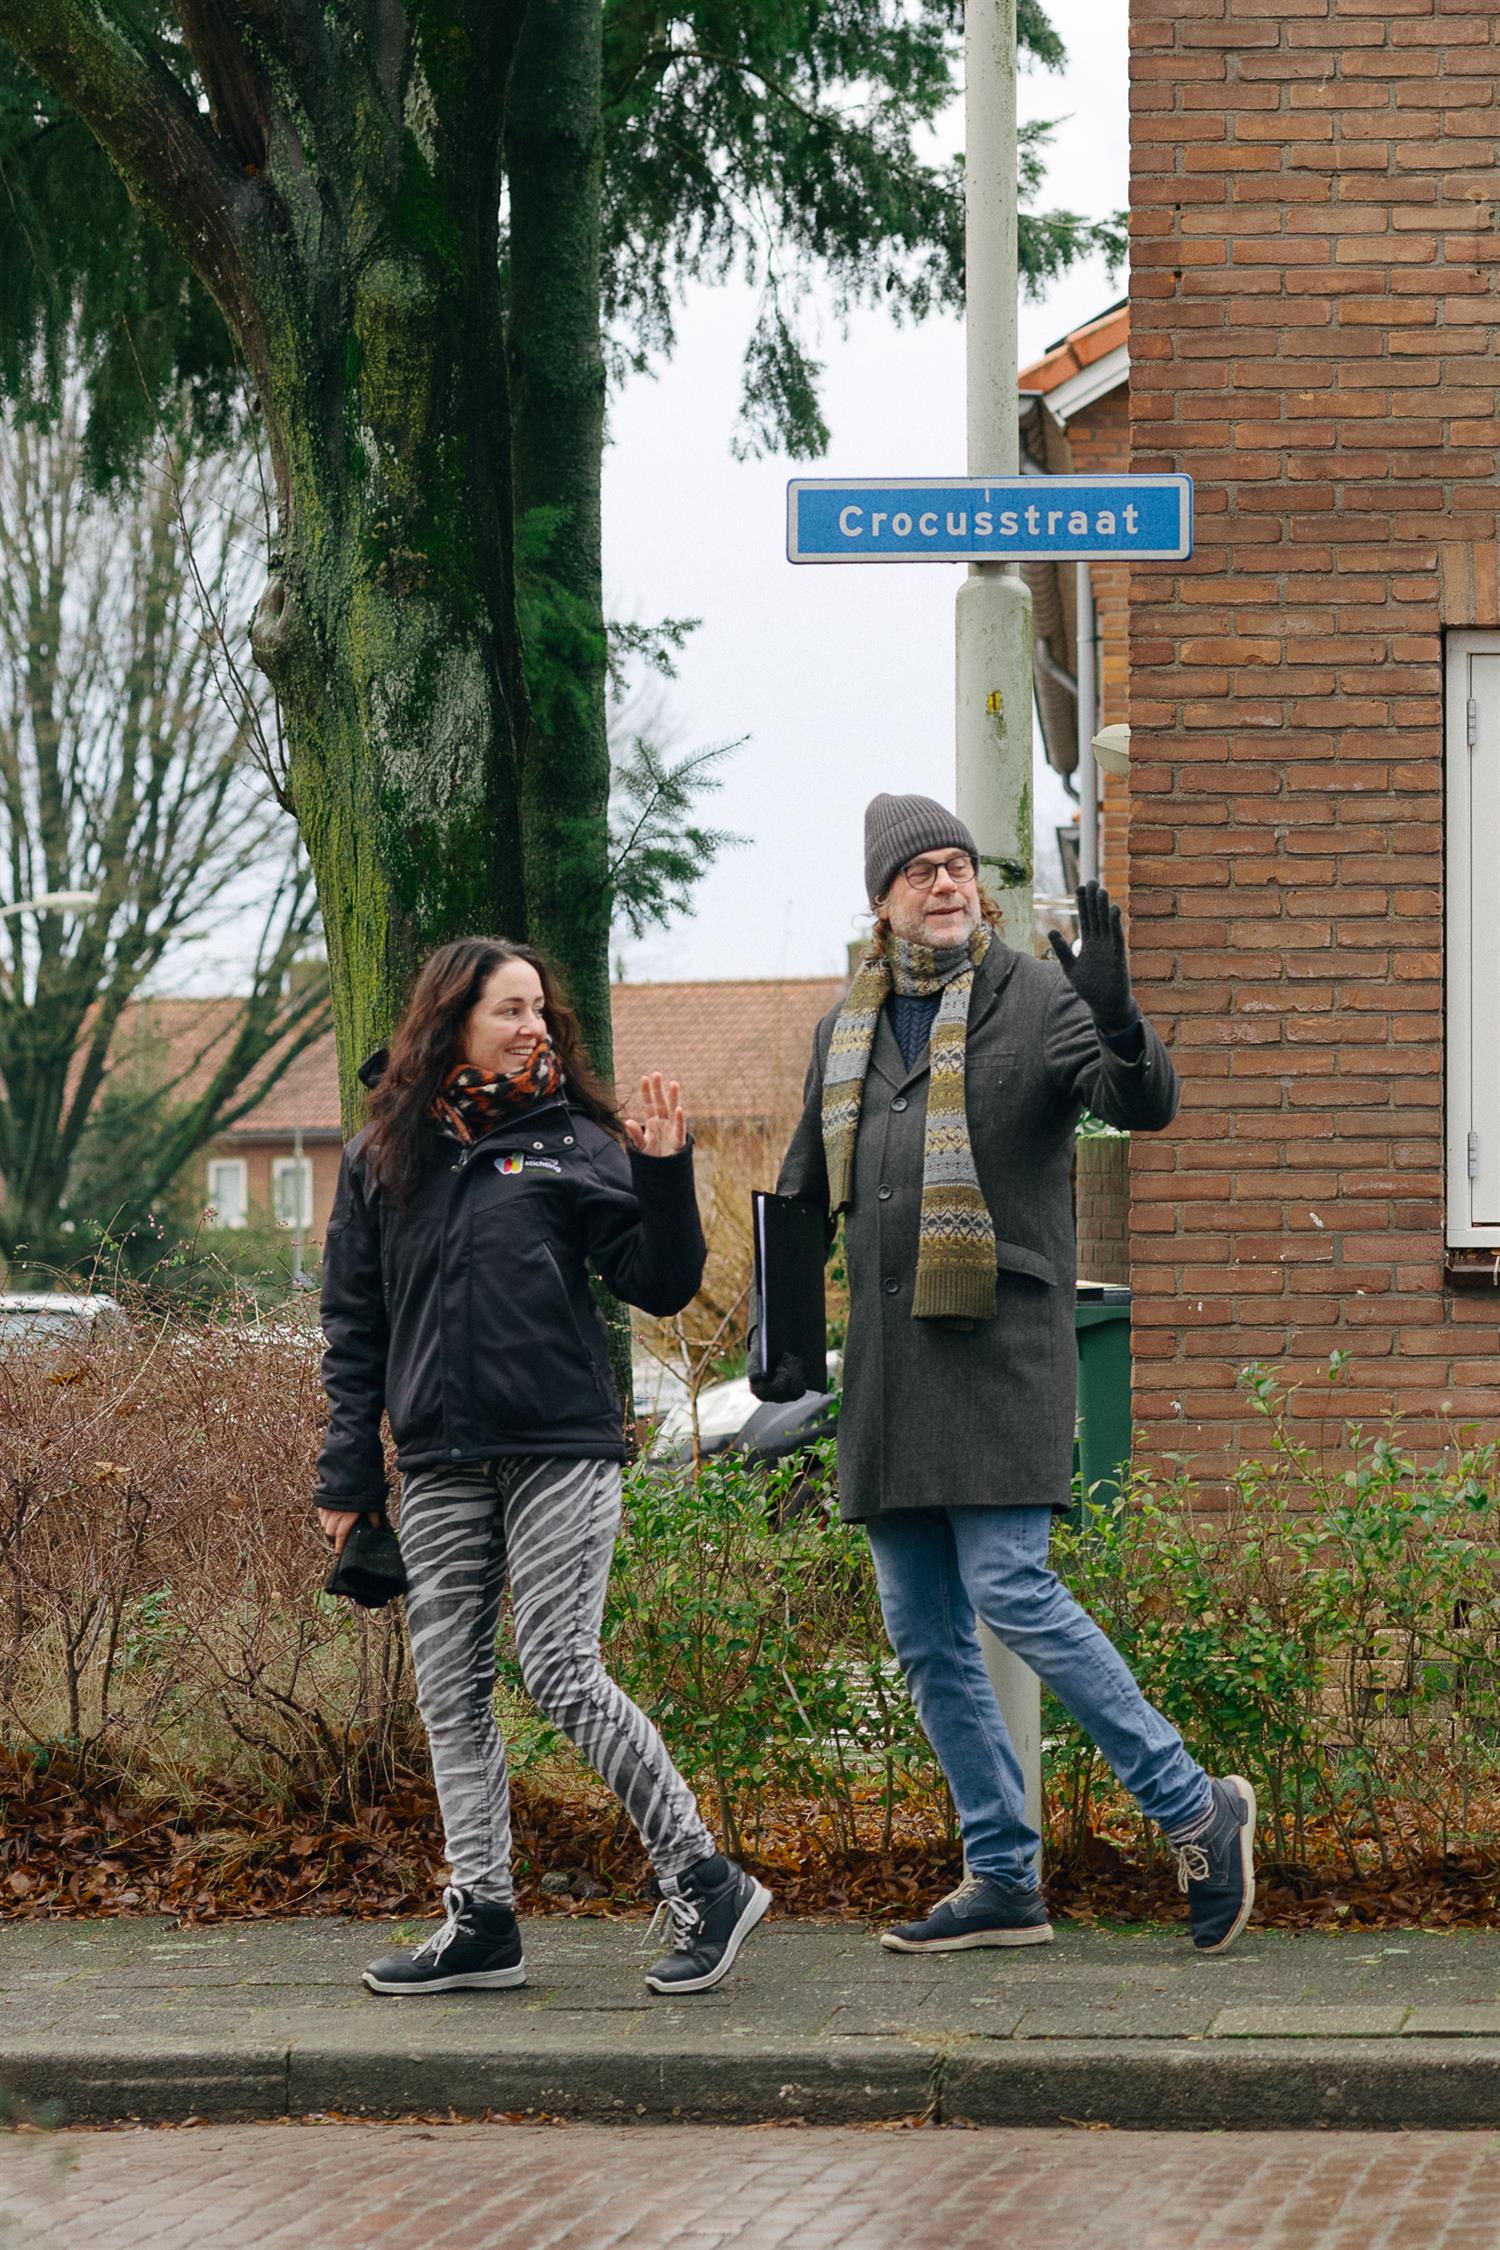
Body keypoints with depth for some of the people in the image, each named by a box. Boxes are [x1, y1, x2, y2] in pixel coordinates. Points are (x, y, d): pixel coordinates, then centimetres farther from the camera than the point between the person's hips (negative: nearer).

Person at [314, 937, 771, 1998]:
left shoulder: (570, 1142, 3)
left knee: (562, 1674, -10)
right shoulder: (382, 1157, 10)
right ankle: (482, 1920, 10)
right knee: (452, 1689, 4)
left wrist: (665, 1175, -15)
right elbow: (354, 1329, 12)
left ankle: (705, 1884, -2)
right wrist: (348, 1475, 8)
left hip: (560, 1451, -4)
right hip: (439, 1467, 4)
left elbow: (661, 1284, -1)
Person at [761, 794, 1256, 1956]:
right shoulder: (847, 1030, 15)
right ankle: (1004, 1881, 11)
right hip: (889, 1360, 7)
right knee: (924, 1633, 6)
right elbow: (804, 1193, 26)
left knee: (1010, 1588, -16)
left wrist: (1117, 1019, -38)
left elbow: (1146, 1106, -18)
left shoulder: (1037, 999, -3)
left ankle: (1197, 1809, -5)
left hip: (1001, 1345, -7)